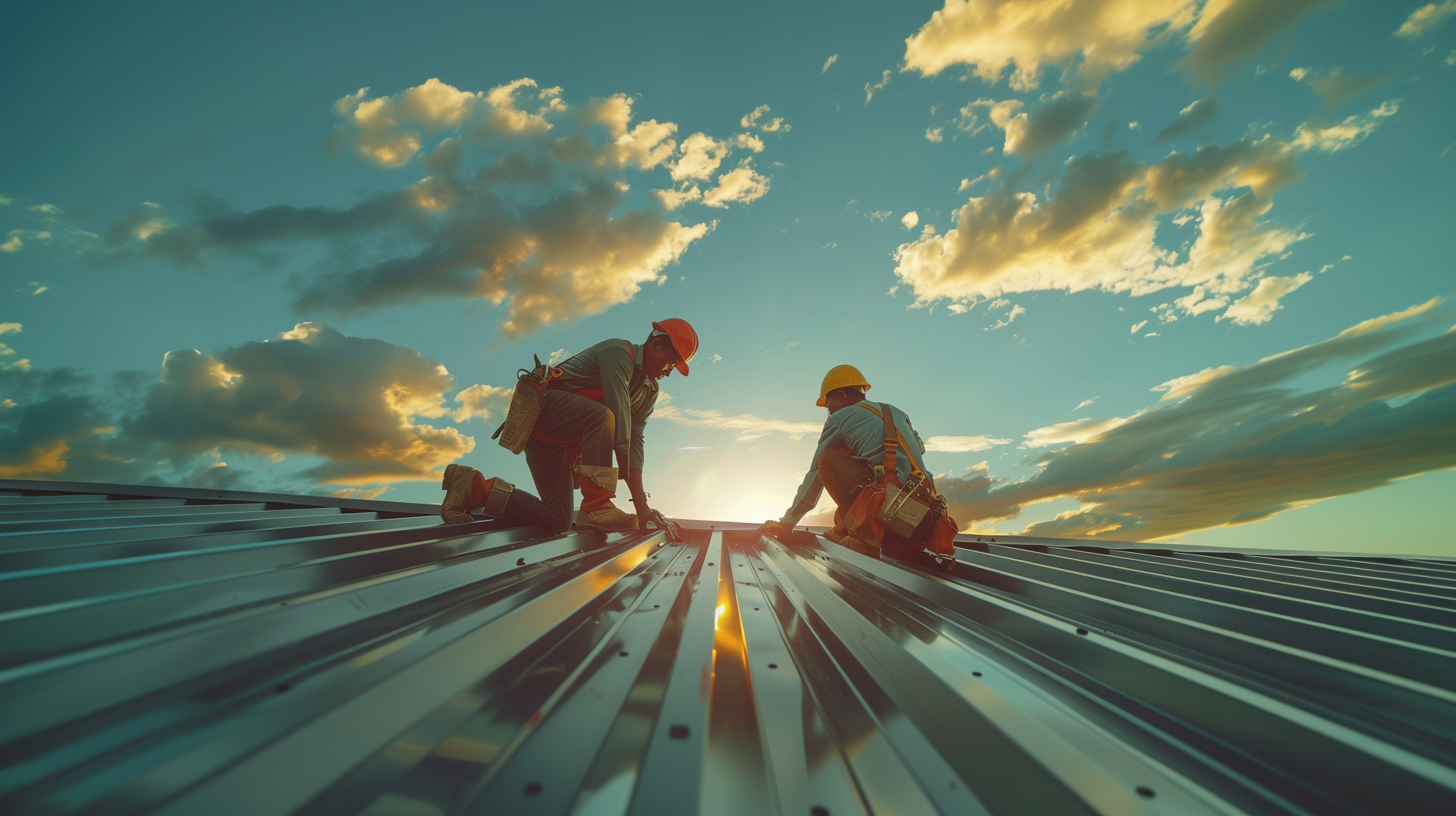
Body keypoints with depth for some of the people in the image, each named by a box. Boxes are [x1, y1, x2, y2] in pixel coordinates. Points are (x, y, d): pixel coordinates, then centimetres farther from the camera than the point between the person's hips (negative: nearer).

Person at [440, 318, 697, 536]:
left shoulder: (649, 393, 9)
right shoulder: (619, 352, -17)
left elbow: (634, 444, -1)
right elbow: (620, 427, -26)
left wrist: (641, 505, -13)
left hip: (561, 438, 9)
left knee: (557, 522, 2)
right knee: (602, 417, -39)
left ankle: (475, 488, 12)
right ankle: (595, 508, -31)